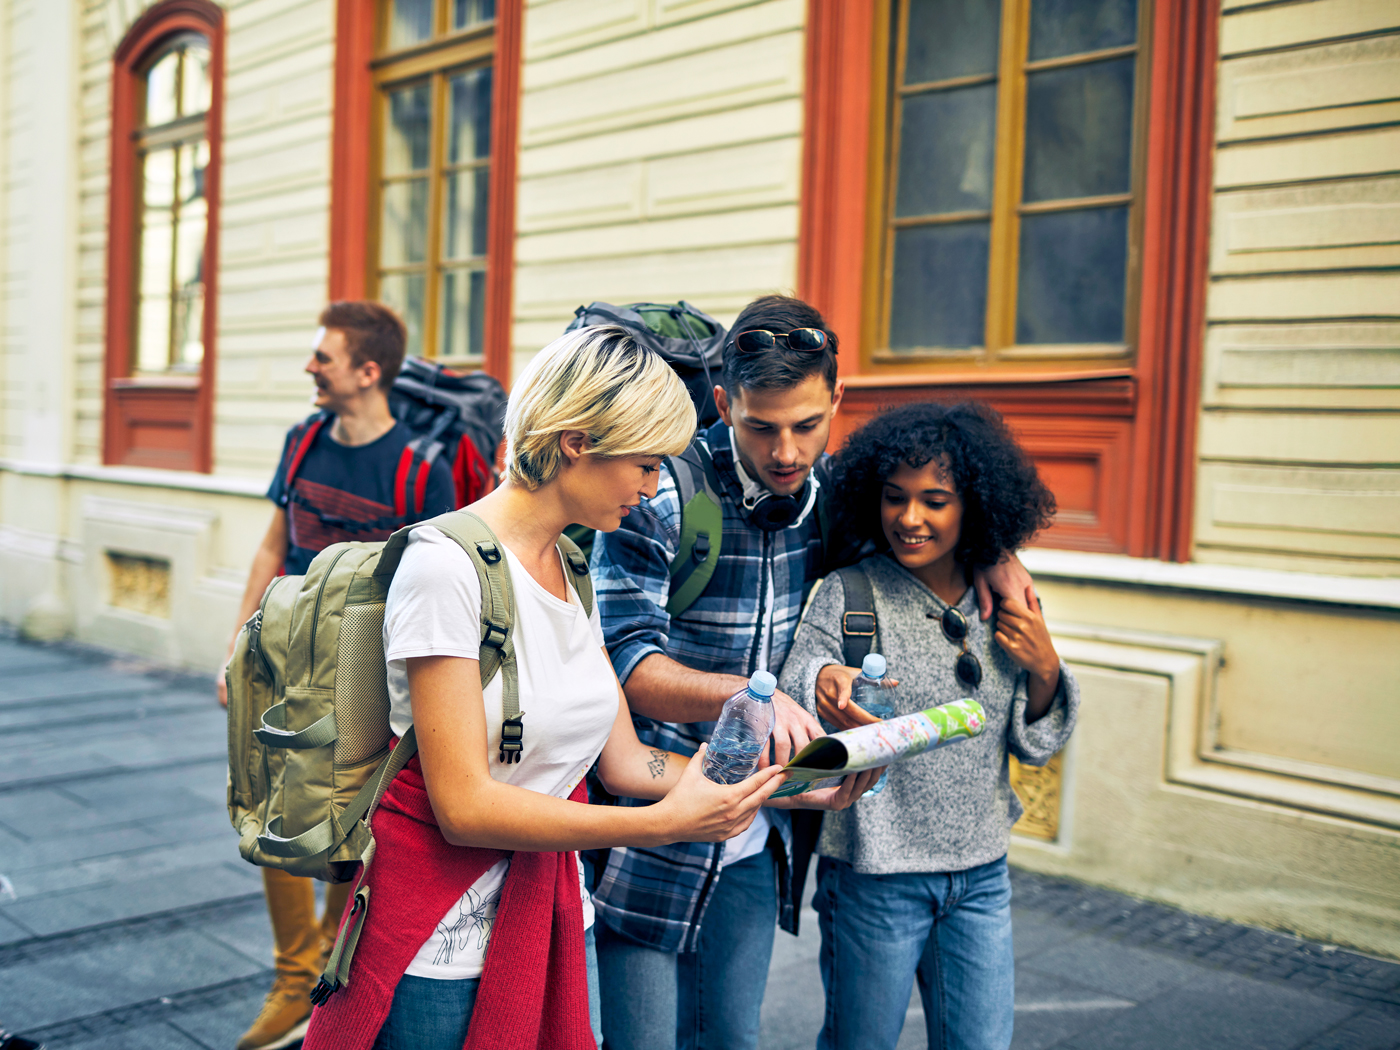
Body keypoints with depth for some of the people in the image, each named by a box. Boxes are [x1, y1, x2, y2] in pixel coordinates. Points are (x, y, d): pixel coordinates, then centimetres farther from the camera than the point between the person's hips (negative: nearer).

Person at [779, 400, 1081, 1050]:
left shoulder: (1004, 604, 1)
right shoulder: (848, 594, -10)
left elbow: (1034, 747, 9)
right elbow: (788, 697, -20)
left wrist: (1044, 669, -10)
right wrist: (824, 681, -42)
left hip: (982, 875, 4)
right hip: (874, 872, -3)